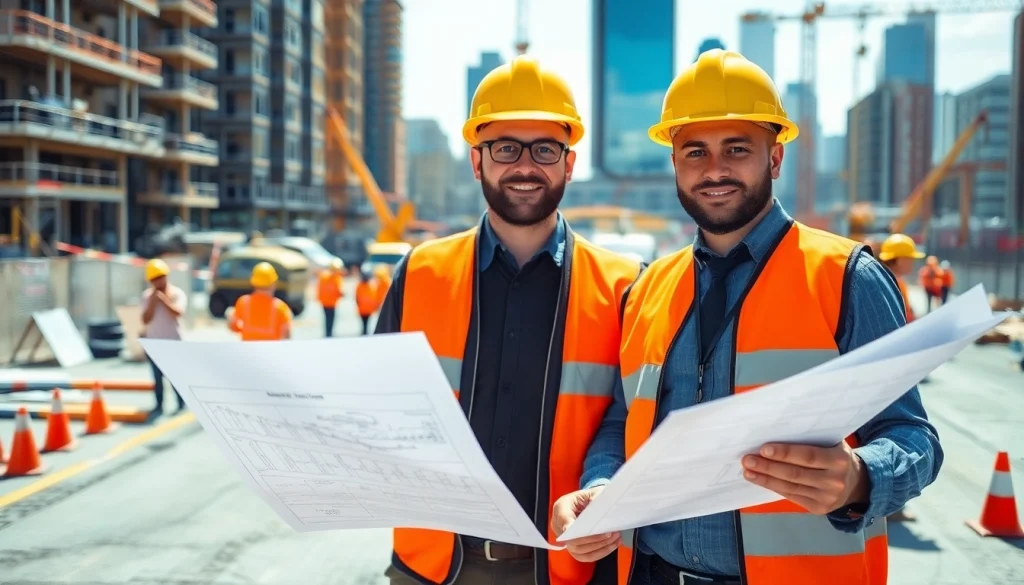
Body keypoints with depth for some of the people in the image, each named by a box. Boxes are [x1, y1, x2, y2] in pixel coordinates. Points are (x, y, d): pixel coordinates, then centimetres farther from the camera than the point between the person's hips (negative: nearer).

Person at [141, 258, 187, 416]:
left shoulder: (177, 294, -6)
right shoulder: (147, 295, 1)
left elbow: (178, 313, -22)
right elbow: (145, 320, -4)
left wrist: (163, 298, -23)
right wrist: (153, 301, -14)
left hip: (173, 342, -3)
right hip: (153, 342, 3)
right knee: (157, 376, 8)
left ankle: (181, 405, 12)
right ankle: (159, 405, 15)